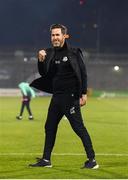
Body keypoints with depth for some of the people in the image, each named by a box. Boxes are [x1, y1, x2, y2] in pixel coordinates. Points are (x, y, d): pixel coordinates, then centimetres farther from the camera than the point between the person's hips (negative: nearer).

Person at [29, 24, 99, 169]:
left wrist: (83, 94, -13)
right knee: (49, 127, 11)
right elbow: (43, 74, 11)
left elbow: (83, 73, -7)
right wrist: (41, 61, -7)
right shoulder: (50, 53, 11)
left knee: (78, 127, -9)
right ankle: (46, 160, 20)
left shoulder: (74, 52, -6)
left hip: (70, 97, -7)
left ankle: (92, 160, -7)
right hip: (56, 97, 7)